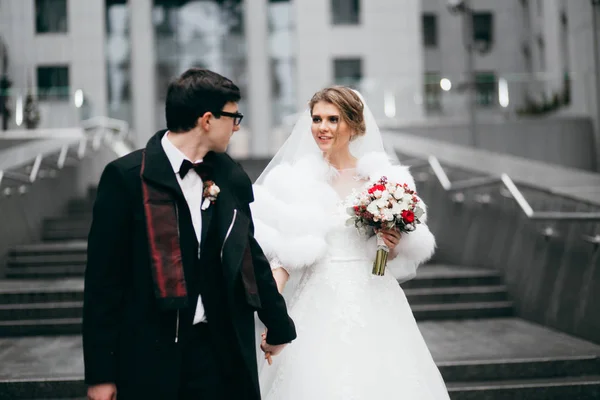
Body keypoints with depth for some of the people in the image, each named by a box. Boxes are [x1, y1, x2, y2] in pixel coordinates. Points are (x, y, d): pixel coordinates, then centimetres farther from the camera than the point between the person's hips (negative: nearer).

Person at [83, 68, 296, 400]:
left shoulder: (232, 178, 6)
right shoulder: (126, 177, -9)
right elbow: (103, 277, -8)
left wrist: (278, 327, 25)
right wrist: (100, 373, -8)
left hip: (220, 354, 4)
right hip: (148, 357, -4)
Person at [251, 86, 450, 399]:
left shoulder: (383, 177, 3)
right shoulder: (297, 180, -1)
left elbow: (406, 253, 12)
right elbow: (284, 254, -5)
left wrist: (393, 245, -10)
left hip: (374, 305, 1)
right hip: (319, 306, -1)